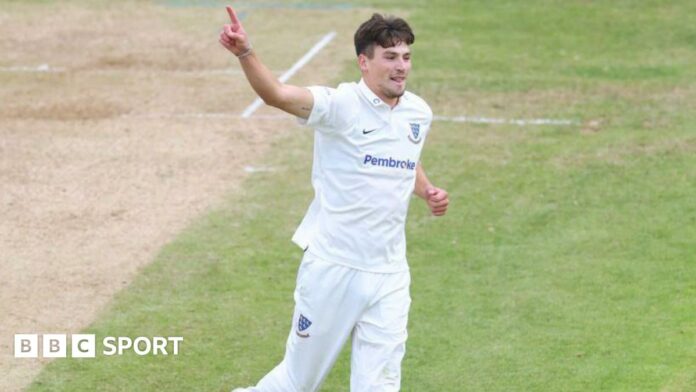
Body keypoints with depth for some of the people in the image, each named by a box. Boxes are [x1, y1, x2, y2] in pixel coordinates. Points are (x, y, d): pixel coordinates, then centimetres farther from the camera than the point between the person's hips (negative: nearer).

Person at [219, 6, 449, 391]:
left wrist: (428, 192, 4)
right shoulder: (341, 105, -14)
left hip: (388, 275, 4)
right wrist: (245, 53, -51)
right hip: (332, 268, -4)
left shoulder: (418, 113, 5)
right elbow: (277, 94, -32)